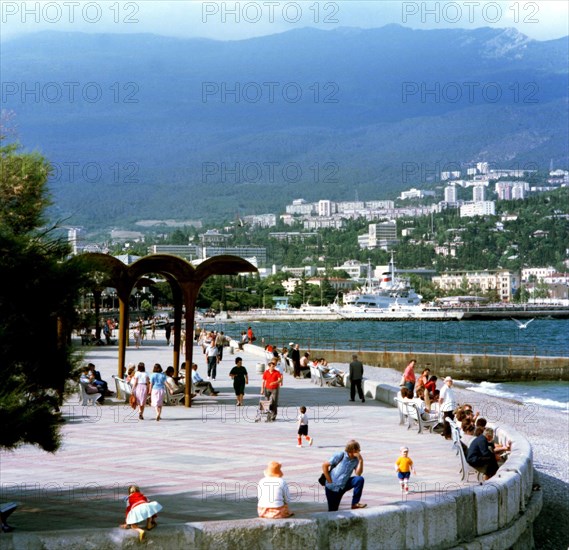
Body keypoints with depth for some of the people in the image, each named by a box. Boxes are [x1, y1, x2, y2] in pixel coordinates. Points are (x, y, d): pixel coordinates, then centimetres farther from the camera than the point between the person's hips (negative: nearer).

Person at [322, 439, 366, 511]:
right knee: (332, 511, -3)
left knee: (360, 479, -20)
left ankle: (355, 503, -13)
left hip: (343, 486, 4)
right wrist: (330, 481, -13)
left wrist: (360, 460, -20)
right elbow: (324, 466, -11)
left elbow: (358, 474, -12)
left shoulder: (355, 460, -1)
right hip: (332, 487, -4)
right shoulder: (340, 456, -13)